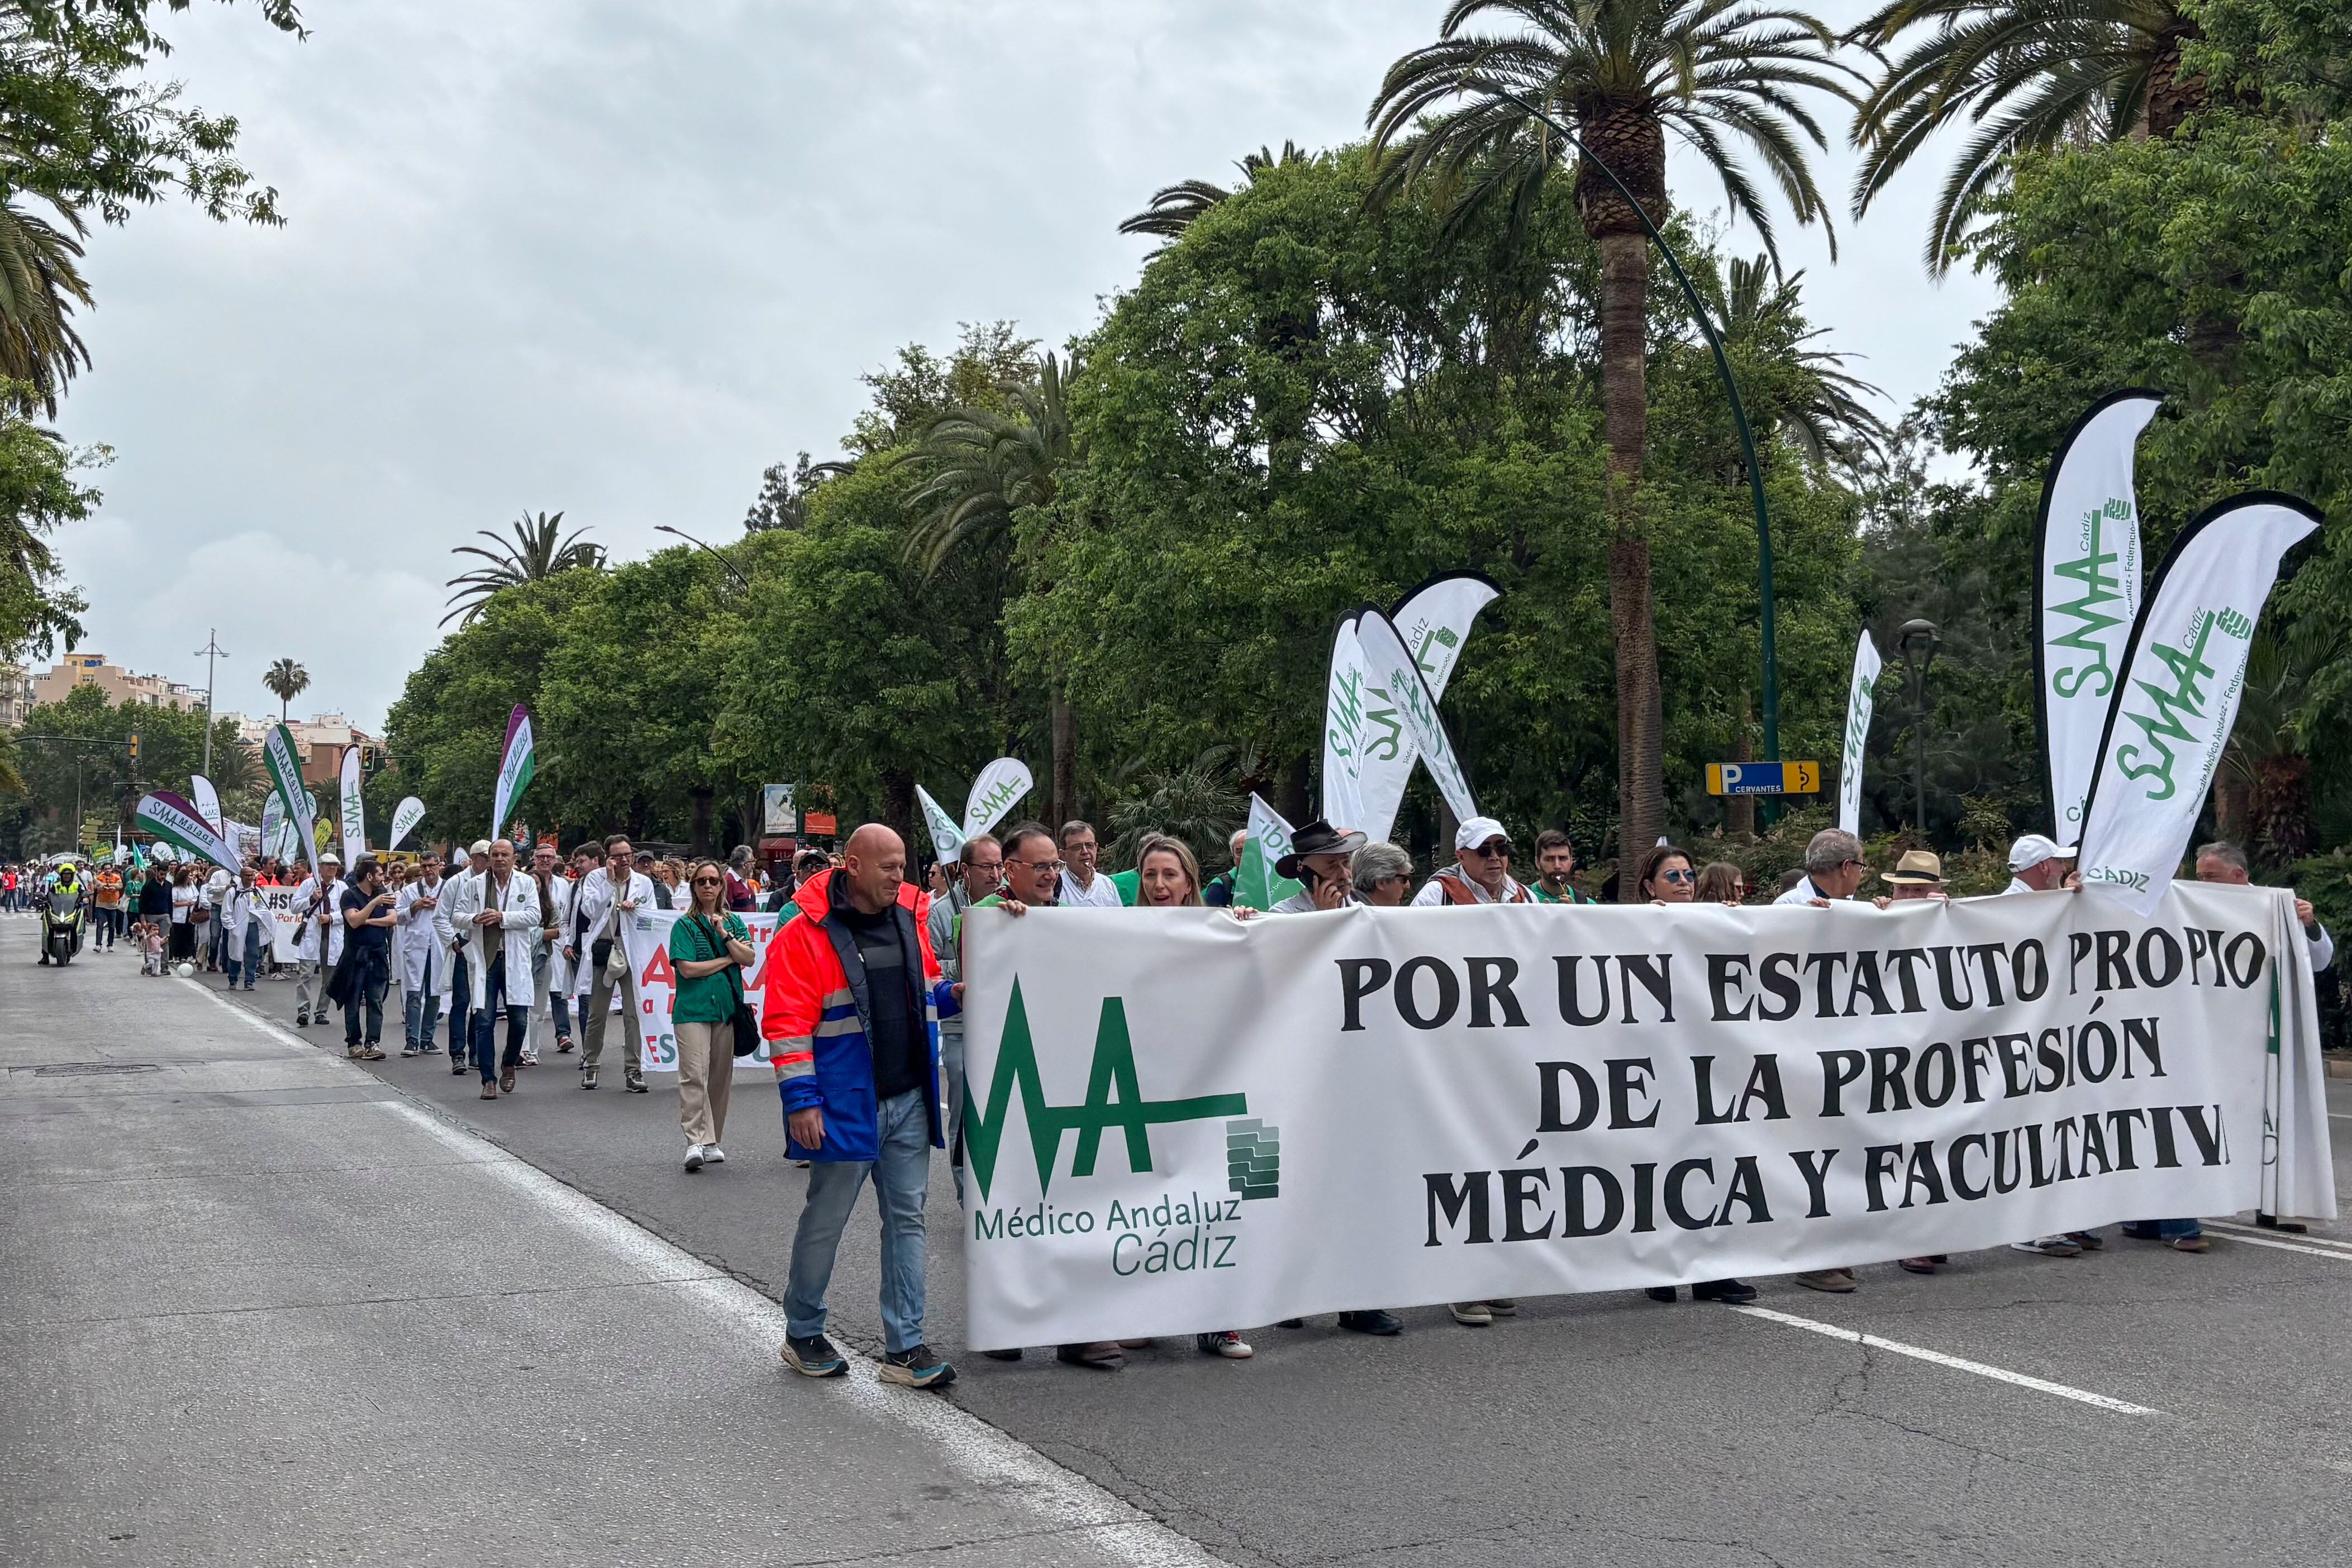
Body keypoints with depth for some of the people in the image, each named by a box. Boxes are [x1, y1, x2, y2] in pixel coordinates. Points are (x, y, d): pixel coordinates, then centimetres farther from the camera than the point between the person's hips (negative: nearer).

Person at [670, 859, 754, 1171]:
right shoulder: (684, 925, 1)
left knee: (721, 1077, 6)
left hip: (728, 1006, 4)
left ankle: (713, 1141, 14)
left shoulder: (734, 922, 13)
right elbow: (687, 969, -9)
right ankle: (696, 1141, -16)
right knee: (694, 1075, -14)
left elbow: (749, 959, 1)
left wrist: (724, 935, -9)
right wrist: (729, 959, -3)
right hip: (693, 1008, -4)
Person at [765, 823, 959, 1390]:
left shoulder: (909, 918, 8)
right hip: (846, 1105, -6)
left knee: (907, 1220, 7)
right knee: (825, 1221, 7)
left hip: (908, 1103, 6)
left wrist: (953, 993, 2)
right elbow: (787, 1023, -13)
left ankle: (905, 1348, 13)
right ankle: (802, 1334, 26)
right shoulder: (807, 933, -11)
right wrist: (802, 1101, -17)